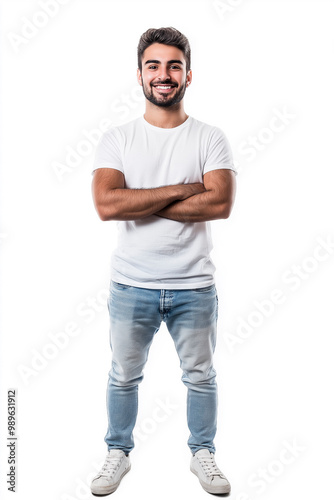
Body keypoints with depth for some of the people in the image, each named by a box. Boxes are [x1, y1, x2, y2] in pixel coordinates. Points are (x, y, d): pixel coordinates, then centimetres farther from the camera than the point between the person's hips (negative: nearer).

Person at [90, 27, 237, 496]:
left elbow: (221, 203, -16)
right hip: (131, 284, 0)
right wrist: (182, 190, -17)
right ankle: (118, 452, 39)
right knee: (124, 376, 16)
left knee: (200, 376, 16)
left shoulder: (210, 138, -1)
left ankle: (203, 452, 39)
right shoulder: (117, 139, -1)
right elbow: (106, 204, -16)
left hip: (194, 286, 0)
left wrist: (140, 204, -17)